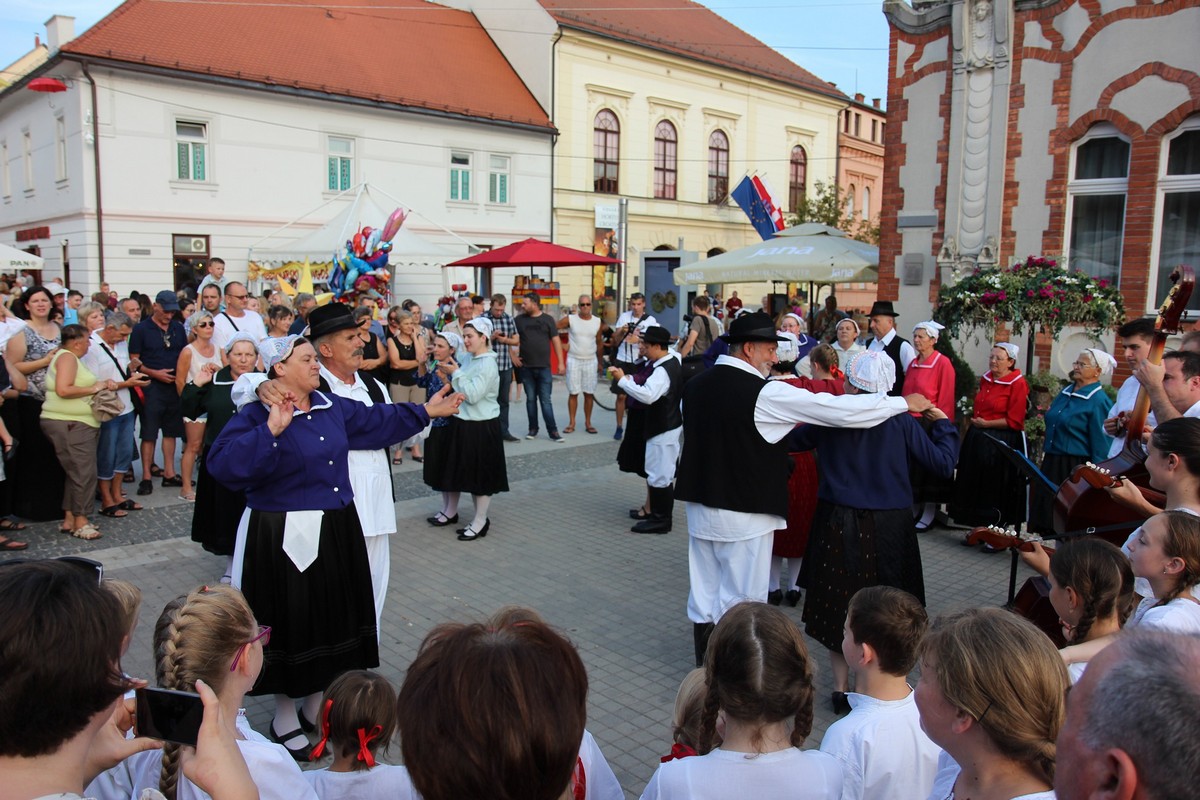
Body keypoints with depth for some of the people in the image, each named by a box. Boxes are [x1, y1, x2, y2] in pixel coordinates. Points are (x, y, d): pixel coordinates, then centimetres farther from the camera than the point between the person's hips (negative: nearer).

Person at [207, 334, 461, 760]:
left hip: (337, 533, 7)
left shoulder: (332, 406, 6)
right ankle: (285, 714, 25)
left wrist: (425, 411, 25)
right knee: (292, 622, 4)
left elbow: (377, 419, 21)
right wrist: (271, 431, -34)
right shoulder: (258, 416, -14)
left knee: (332, 615, 16)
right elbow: (221, 462, -27)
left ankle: (316, 701, 35)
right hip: (284, 538, -7)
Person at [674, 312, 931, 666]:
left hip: (700, 506, 7)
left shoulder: (695, 385, 3)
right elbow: (837, 409, -16)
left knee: (704, 597, 16)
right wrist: (904, 402, -5)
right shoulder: (765, 392, -17)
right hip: (743, 513, -7)